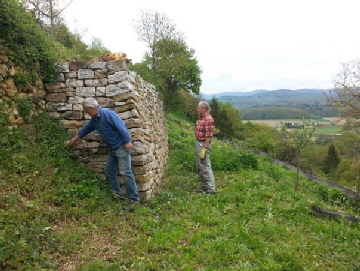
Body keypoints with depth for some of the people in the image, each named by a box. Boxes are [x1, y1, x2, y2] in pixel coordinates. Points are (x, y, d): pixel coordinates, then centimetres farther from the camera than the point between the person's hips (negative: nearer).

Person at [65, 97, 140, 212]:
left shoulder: (107, 113, -16)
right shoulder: (94, 120, 13)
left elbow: (121, 126, -22)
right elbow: (85, 130, 26)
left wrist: (127, 142, -25)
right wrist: (72, 141, 35)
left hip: (121, 146, -10)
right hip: (113, 149, 10)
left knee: (126, 172, -12)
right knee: (109, 171, 14)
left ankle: (134, 199, -9)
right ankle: (118, 194, 24)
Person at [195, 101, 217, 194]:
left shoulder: (208, 119, -18)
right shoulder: (201, 118, 13)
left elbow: (208, 136, -21)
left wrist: (204, 149, -23)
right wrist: (197, 144, 15)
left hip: (203, 144, -10)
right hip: (198, 143, 10)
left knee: (205, 167, -8)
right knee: (199, 167, 16)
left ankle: (211, 188, -2)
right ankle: (204, 186, 26)